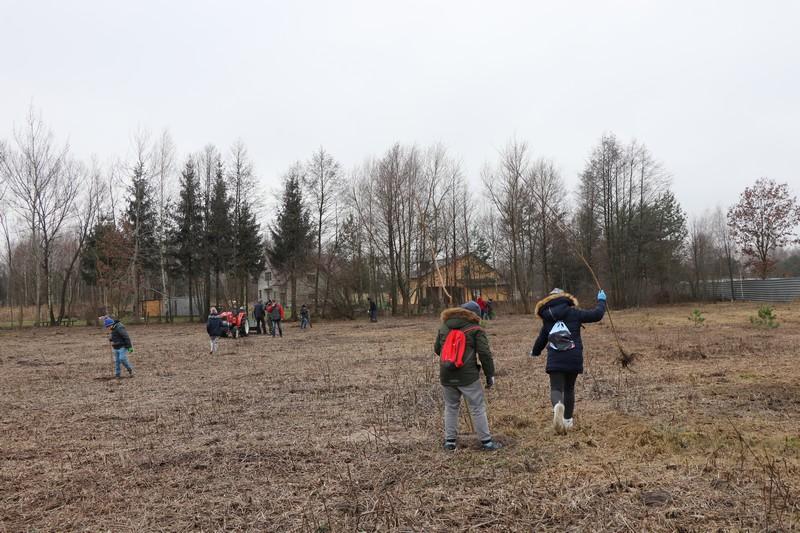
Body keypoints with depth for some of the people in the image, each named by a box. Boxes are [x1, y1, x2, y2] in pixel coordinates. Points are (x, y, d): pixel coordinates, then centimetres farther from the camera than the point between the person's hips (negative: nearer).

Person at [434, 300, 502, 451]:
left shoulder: (444, 327, 13)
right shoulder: (475, 329, -2)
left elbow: (437, 349, 20)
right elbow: (484, 354, -7)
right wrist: (490, 374, 1)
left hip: (446, 376, 4)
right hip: (467, 376, -4)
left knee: (450, 407, 17)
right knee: (477, 408, 6)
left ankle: (449, 441, 21)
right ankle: (486, 441, 11)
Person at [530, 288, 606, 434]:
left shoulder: (547, 319, 9)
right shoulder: (573, 313, 2)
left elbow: (541, 339, 20)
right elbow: (596, 315, 2)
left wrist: (535, 352, 40)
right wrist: (601, 301, 22)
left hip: (555, 360, 0)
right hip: (574, 359, 0)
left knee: (556, 388, -1)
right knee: (569, 388, 18)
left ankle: (557, 406, -36)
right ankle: (568, 420, 27)